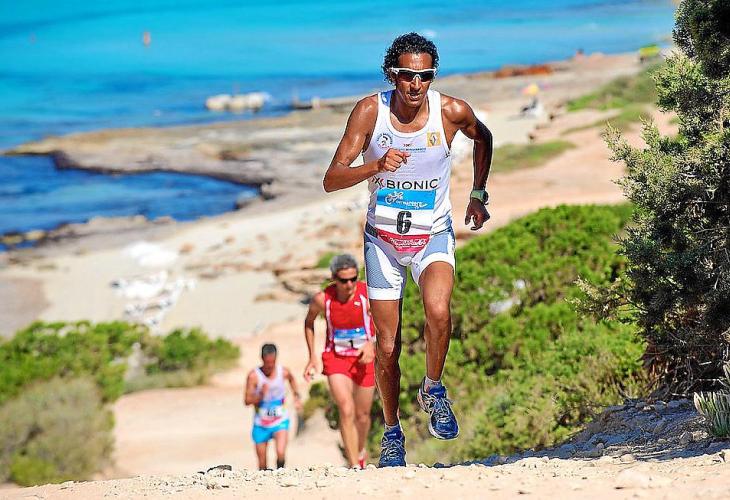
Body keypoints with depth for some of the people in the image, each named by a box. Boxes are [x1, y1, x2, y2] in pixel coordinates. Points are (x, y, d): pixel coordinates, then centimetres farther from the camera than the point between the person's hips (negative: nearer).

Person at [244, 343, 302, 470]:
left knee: (281, 453, -24)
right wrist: (260, 395, -32)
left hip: (280, 422, 0)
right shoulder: (254, 376, -16)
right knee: (262, 465, 7)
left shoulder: (283, 372, -8)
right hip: (261, 424, 0)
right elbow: (247, 401, -17)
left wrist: (297, 396, 11)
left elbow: (291, 379, 18)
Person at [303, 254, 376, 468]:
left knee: (362, 416, 13)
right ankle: (354, 467, -20)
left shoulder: (369, 294, -17)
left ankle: (360, 451, 44)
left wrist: (371, 344, -28)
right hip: (335, 358, -1)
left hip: (363, 359, 1)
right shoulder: (322, 299, -15)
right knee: (346, 410, -20)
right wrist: (312, 358, 4)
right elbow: (309, 322, 6)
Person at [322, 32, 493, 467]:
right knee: (387, 348, 4)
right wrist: (377, 166, -34)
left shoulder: (452, 112, -13)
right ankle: (392, 431, 26)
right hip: (383, 238, 1)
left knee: (438, 309, -31)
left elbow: (483, 138, 12)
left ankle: (434, 391, -4)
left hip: (433, 235, -1)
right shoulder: (370, 112, -15)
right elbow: (332, 180, -18)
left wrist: (479, 195, 10)